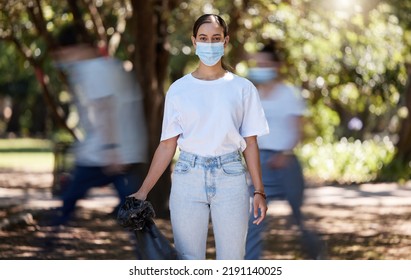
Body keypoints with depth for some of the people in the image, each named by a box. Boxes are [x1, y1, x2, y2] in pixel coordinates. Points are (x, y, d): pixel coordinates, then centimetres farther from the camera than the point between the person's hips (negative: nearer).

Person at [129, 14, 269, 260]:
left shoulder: (243, 88, 4)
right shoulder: (179, 90, 4)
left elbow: (250, 143, 5)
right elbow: (167, 146, 5)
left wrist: (259, 191, 0)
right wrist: (144, 190, 0)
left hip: (230, 177, 0)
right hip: (189, 177, 0)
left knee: (232, 261, 0)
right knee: (189, 261, 2)